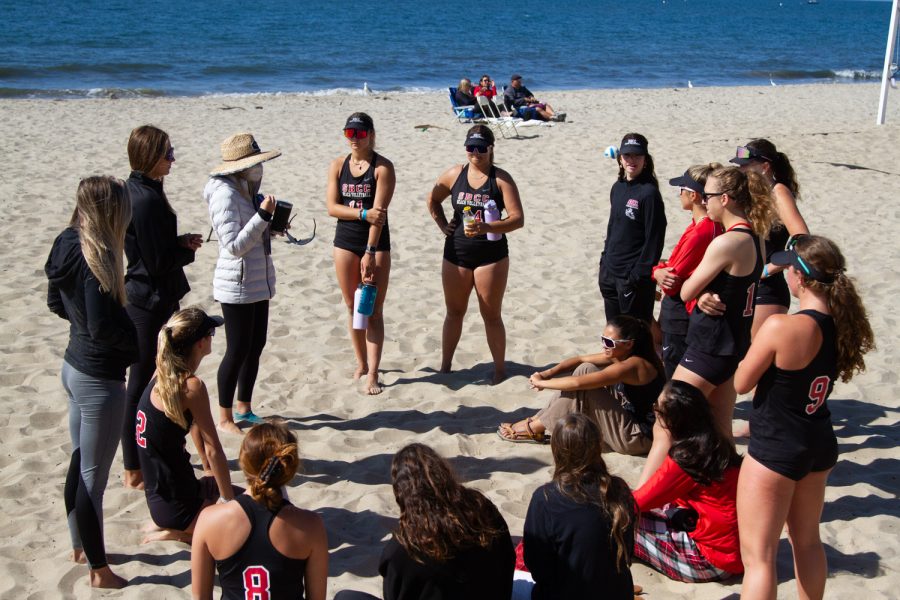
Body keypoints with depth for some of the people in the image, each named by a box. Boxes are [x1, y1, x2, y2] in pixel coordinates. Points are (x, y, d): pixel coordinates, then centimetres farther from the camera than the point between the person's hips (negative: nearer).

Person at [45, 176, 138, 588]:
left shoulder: (68, 247, 3)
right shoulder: (97, 258, -24)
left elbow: (56, 303, 15)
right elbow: (105, 327, -26)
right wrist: (147, 345, -13)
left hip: (74, 365, 9)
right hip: (100, 379, -9)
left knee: (79, 464, 23)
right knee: (93, 477, 3)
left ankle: (80, 546, 41)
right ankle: (100, 570, 18)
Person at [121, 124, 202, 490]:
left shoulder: (136, 191, 8)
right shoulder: (146, 199, -22)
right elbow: (159, 262, -21)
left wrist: (180, 242, 1)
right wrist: (188, 248, -5)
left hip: (144, 298, 10)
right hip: (151, 303, -10)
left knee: (155, 379, 20)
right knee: (143, 384, 0)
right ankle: (135, 470, 11)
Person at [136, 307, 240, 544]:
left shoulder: (163, 373, 4)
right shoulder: (192, 386, -22)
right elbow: (212, 449, -19)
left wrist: (209, 469, 24)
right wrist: (230, 503, -12)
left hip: (159, 495, 9)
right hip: (175, 504, -9)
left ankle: (173, 525, 12)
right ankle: (179, 531, -3)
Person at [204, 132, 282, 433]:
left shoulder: (247, 190, 7)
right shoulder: (225, 194, -19)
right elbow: (234, 245, -24)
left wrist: (273, 223, 1)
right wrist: (262, 216, -27)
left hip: (258, 282, 9)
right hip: (237, 286, -9)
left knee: (256, 346, 15)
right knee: (238, 350, 0)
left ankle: (244, 409, 29)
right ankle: (225, 418, 14)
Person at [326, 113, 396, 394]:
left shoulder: (383, 167, -8)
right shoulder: (338, 165, 5)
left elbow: (379, 212, -15)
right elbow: (332, 207, -3)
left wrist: (370, 253, -21)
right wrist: (363, 214, -18)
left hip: (376, 242, -4)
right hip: (345, 241, 4)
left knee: (374, 311, -3)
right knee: (352, 307, 11)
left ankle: (373, 374, -1)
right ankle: (361, 363, 26)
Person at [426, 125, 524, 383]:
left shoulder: (501, 179, -9)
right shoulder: (454, 174, 1)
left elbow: (518, 218, -16)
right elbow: (432, 200, 19)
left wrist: (486, 228, -29)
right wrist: (443, 226, 5)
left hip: (491, 255, -3)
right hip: (456, 254, 3)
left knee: (491, 315, 5)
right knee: (454, 312, 14)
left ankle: (499, 368, 19)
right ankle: (445, 366, 25)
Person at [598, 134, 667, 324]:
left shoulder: (649, 193, -14)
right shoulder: (617, 188, 8)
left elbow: (654, 240, -15)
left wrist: (638, 277, -17)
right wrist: (604, 264, 14)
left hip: (633, 276, -7)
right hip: (610, 273, 7)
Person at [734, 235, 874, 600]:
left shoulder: (781, 327, -26)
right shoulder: (845, 325, -4)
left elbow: (741, 384, -13)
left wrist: (758, 350, 1)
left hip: (774, 450, -8)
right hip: (819, 445, 8)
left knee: (758, 556, 2)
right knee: (808, 541, 26)